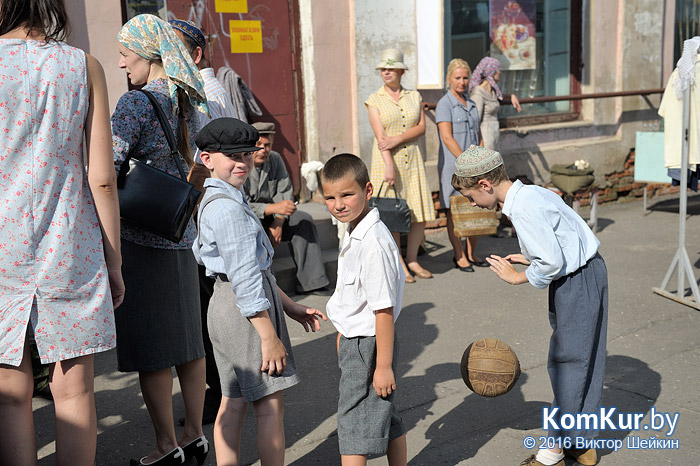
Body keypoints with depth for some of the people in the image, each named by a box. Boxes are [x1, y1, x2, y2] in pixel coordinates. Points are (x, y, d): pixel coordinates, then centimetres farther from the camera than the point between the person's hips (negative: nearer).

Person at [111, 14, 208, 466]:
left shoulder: (136, 102, -14)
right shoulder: (187, 103, 10)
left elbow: (107, 165, -22)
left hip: (142, 238, -8)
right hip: (182, 235, 8)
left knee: (150, 346, 2)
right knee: (187, 335, 14)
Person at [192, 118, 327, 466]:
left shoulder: (223, 200, 16)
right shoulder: (226, 207, -18)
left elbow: (257, 267, 19)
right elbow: (244, 278, -22)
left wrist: (291, 308, 19)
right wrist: (269, 337, -20)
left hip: (229, 308, 10)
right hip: (245, 310, -10)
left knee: (233, 403, 14)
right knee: (271, 404, -1)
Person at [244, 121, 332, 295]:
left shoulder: (275, 159, 0)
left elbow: (285, 193, -3)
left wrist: (278, 223, -19)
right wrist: (274, 208, -42)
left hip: (269, 217, 6)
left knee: (303, 220, -10)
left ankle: (311, 283, -12)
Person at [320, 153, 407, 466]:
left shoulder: (373, 243, -25)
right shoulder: (354, 234, 6)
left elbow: (384, 309, -25)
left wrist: (383, 365, -22)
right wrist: (344, 334, 26)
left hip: (367, 346, -9)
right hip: (355, 340, 9)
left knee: (354, 425, 1)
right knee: (387, 421, 21)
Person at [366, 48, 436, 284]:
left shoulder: (414, 96, 11)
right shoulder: (374, 100, 0)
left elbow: (421, 127, 1)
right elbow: (380, 136, -9)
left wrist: (398, 139, -14)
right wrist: (389, 166, -19)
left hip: (412, 159, 4)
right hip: (387, 160, -3)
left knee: (420, 214, 3)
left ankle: (412, 260, 18)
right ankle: (399, 265, 8)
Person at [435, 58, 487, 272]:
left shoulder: (471, 104, 14)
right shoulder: (444, 104, -7)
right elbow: (447, 138, -15)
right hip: (453, 165, -6)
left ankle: (471, 254, 19)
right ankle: (459, 256, 11)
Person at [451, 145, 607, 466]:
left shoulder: (524, 208, -23)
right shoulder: (531, 193, 7)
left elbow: (553, 262, -24)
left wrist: (516, 277, -9)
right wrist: (530, 258, 8)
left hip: (577, 281, -10)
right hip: (586, 273, 10)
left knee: (567, 361, 0)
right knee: (584, 360, 16)